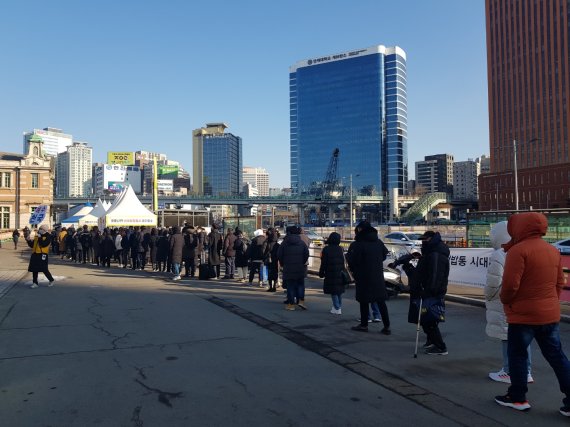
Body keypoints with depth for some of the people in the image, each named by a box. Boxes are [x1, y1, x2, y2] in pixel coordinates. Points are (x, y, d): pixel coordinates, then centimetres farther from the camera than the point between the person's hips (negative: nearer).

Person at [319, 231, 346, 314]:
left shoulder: (326, 249, -10)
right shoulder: (340, 249, 4)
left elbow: (323, 263, -8)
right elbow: (343, 262, 11)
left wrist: (321, 273, 1)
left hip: (330, 274, -5)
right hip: (340, 273, 5)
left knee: (333, 292, 0)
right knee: (339, 291, 14)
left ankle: (337, 308, -1)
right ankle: (339, 307, 20)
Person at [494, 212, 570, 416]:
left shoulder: (518, 250, -17)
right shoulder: (553, 250, 9)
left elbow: (510, 284, -21)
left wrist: (505, 300, -3)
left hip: (523, 315, -7)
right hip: (551, 314, 7)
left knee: (517, 355, 7)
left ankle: (517, 398, 17)